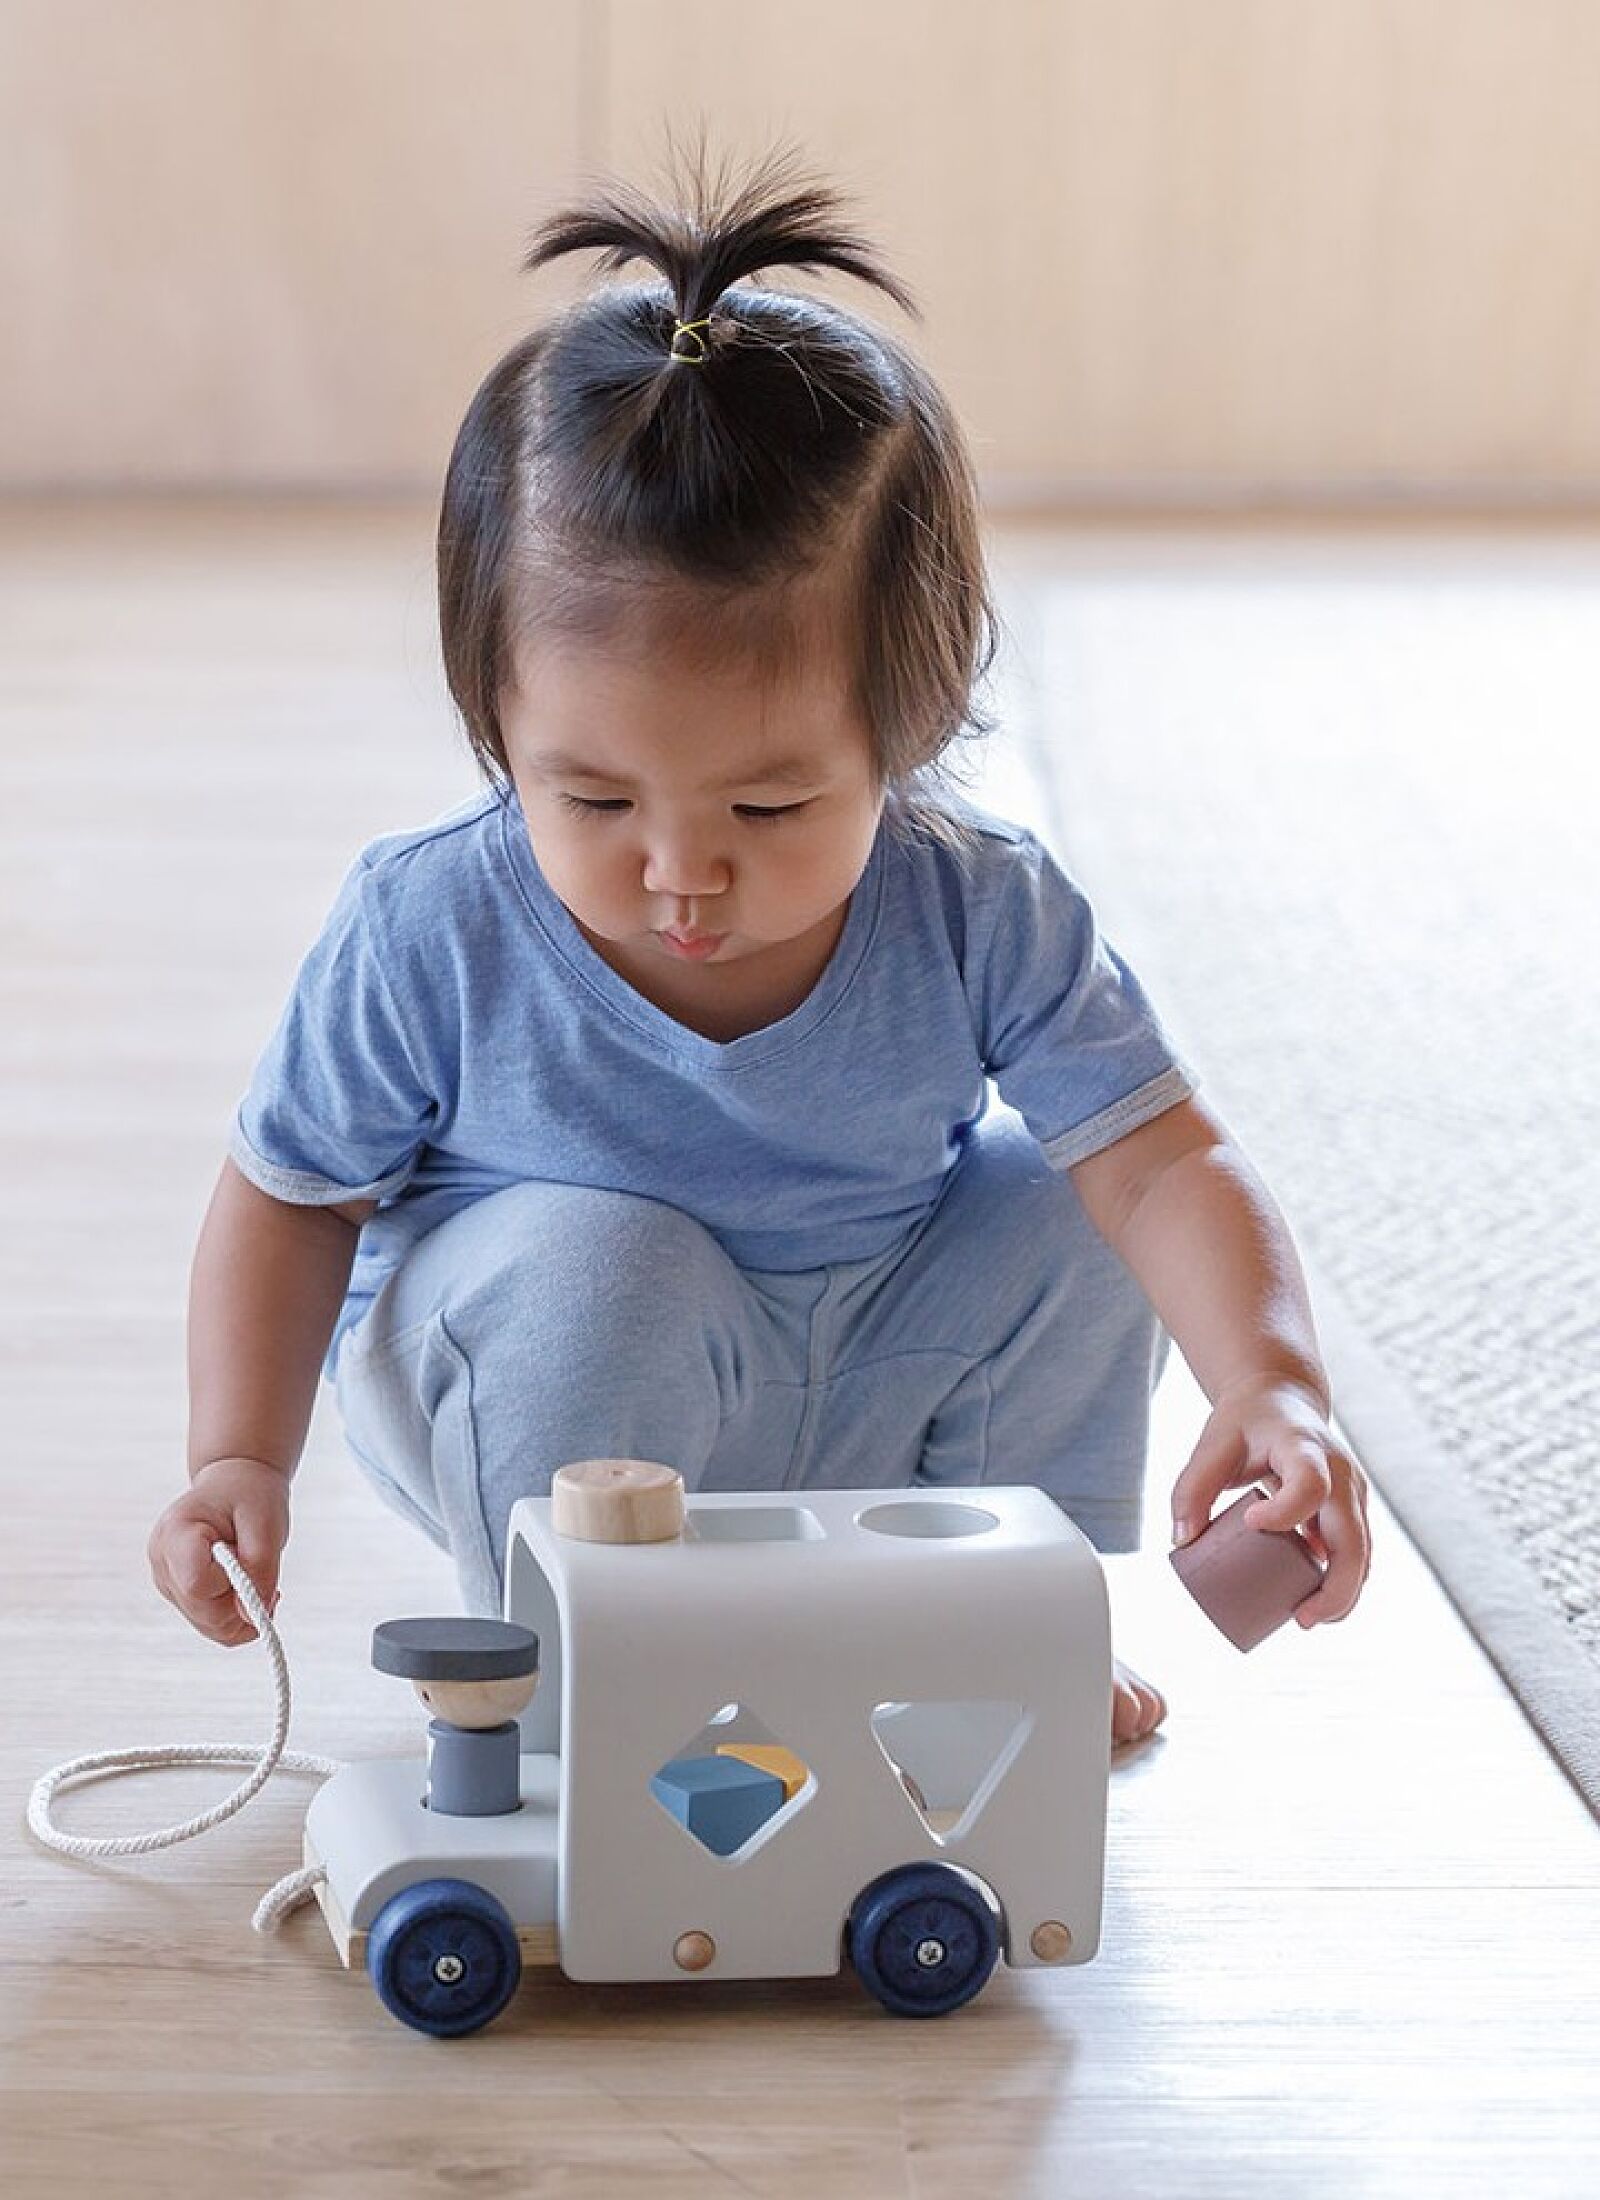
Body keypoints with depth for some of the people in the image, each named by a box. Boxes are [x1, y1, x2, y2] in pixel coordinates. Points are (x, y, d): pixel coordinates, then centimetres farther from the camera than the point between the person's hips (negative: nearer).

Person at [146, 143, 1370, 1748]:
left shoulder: (979, 915, -22)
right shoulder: (430, 934, -26)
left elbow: (1163, 1162, -24)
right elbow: (289, 1194, -11)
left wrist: (1270, 1388, -42)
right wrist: (240, 1458, -23)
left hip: (863, 1393, 3)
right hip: (531, 1416, -3)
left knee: (1059, 1214, -14)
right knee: (598, 1264, -33)